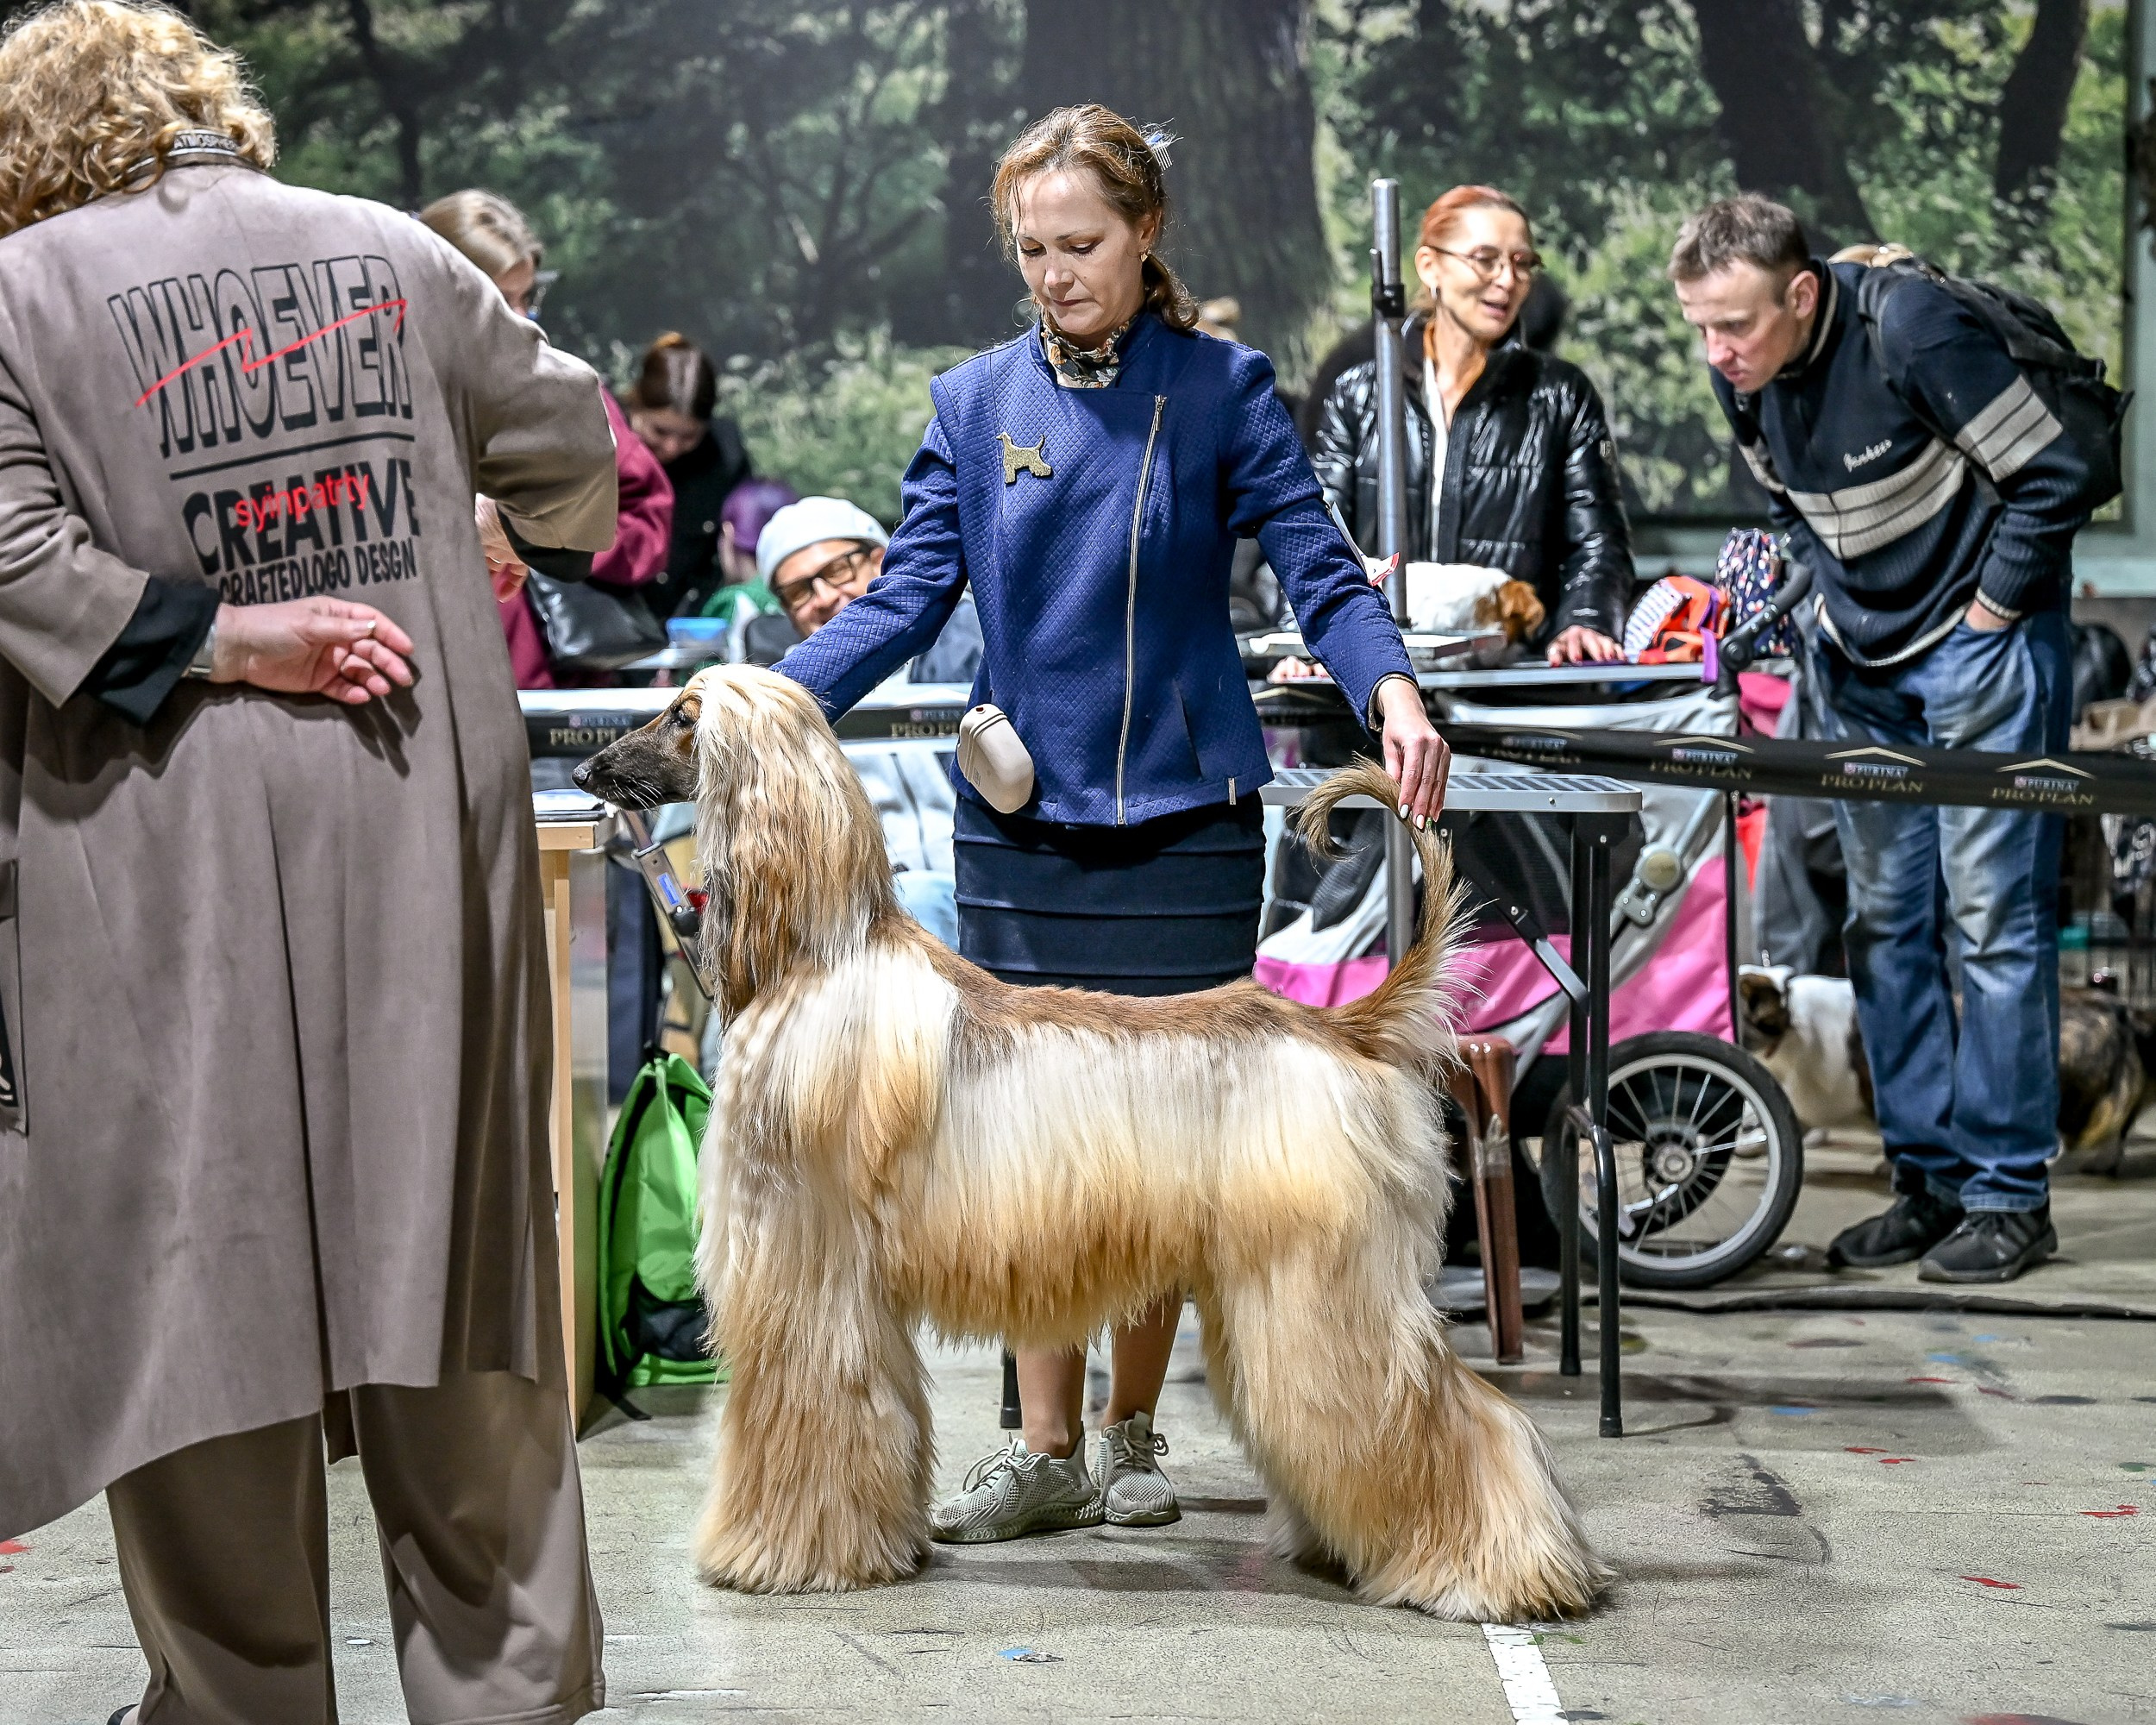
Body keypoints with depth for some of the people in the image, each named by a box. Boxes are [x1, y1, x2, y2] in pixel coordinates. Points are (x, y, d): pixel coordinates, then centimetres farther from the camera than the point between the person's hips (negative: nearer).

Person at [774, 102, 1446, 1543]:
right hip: (1021, 815, 2)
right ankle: (1047, 1453, 12)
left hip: (1183, 814, -2)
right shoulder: (978, 402, 6)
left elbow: (1320, 572, -7)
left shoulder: (1223, 388, -2)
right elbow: (907, 600, 3)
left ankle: (1133, 1432, 20)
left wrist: (1391, 690, -27)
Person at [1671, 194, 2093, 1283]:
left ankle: (2008, 1194, -1)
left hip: (1981, 639, -7)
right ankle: (1929, 1179, 14)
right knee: (1882, 921, 7)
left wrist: (1987, 614, -13)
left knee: (1991, 914, -7)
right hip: (1862, 659, 7)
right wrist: (1834, 604, 5)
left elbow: (2052, 477, -19)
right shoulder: (1742, 380, -3)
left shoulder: (1909, 329, -24)